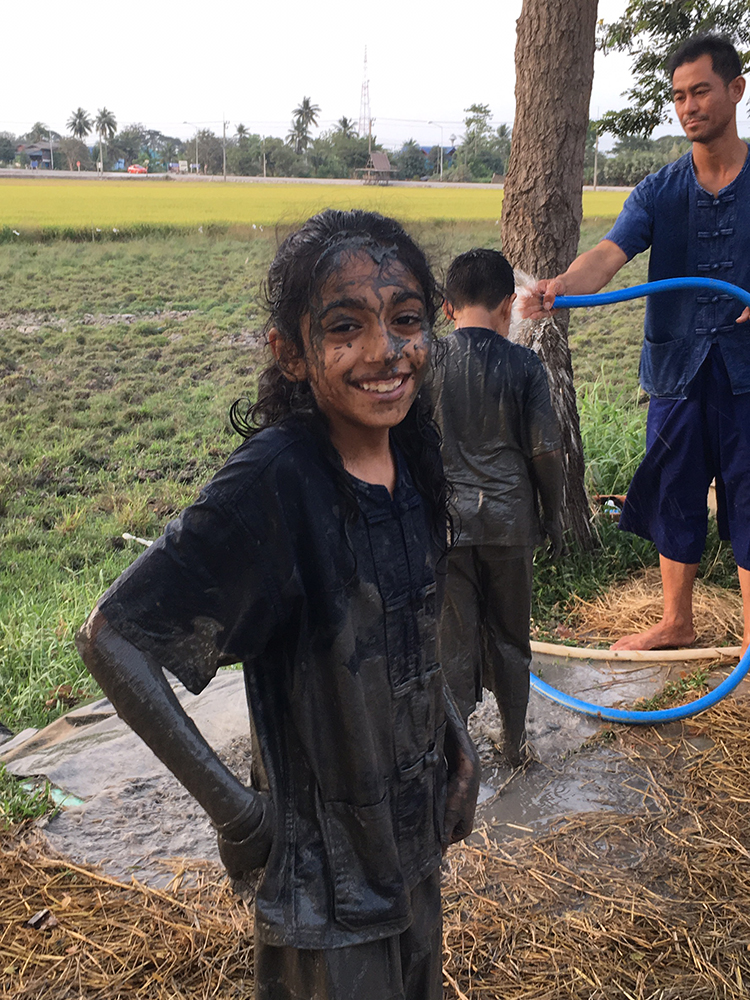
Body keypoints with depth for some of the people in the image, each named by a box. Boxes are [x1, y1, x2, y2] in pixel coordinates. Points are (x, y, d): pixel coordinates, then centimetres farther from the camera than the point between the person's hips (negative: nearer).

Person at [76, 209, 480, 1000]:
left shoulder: (414, 450, -9)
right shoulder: (274, 482, -29)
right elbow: (112, 638, -26)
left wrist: (454, 735, 4)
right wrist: (231, 808, -23)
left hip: (415, 816, 7)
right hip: (324, 851, -6)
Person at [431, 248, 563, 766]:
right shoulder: (524, 364, -7)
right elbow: (545, 450, -8)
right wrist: (553, 514, 6)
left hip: (444, 520, 0)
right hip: (509, 518, 0)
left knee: (454, 636, 9)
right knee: (510, 635, 16)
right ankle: (514, 744, 30)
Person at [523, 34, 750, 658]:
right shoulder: (658, 193, 5)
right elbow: (609, 255, -12)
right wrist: (559, 289, -33)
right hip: (678, 369, 3)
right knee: (675, 501, 13)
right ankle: (676, 623, 31)